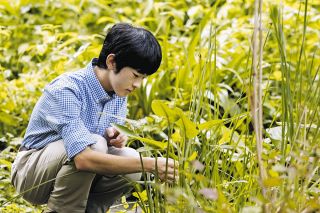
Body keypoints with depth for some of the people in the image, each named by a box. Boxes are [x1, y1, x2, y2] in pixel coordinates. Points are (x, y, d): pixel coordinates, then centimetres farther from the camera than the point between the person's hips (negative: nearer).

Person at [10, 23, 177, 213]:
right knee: (94, 143, -32)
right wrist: (150, 164, -39)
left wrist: (114, 137, -18)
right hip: (32, 172, -7)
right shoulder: (67, 90, -28)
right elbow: (83, 159, -39)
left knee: (130, 158, -18)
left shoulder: (118, 90, -4)